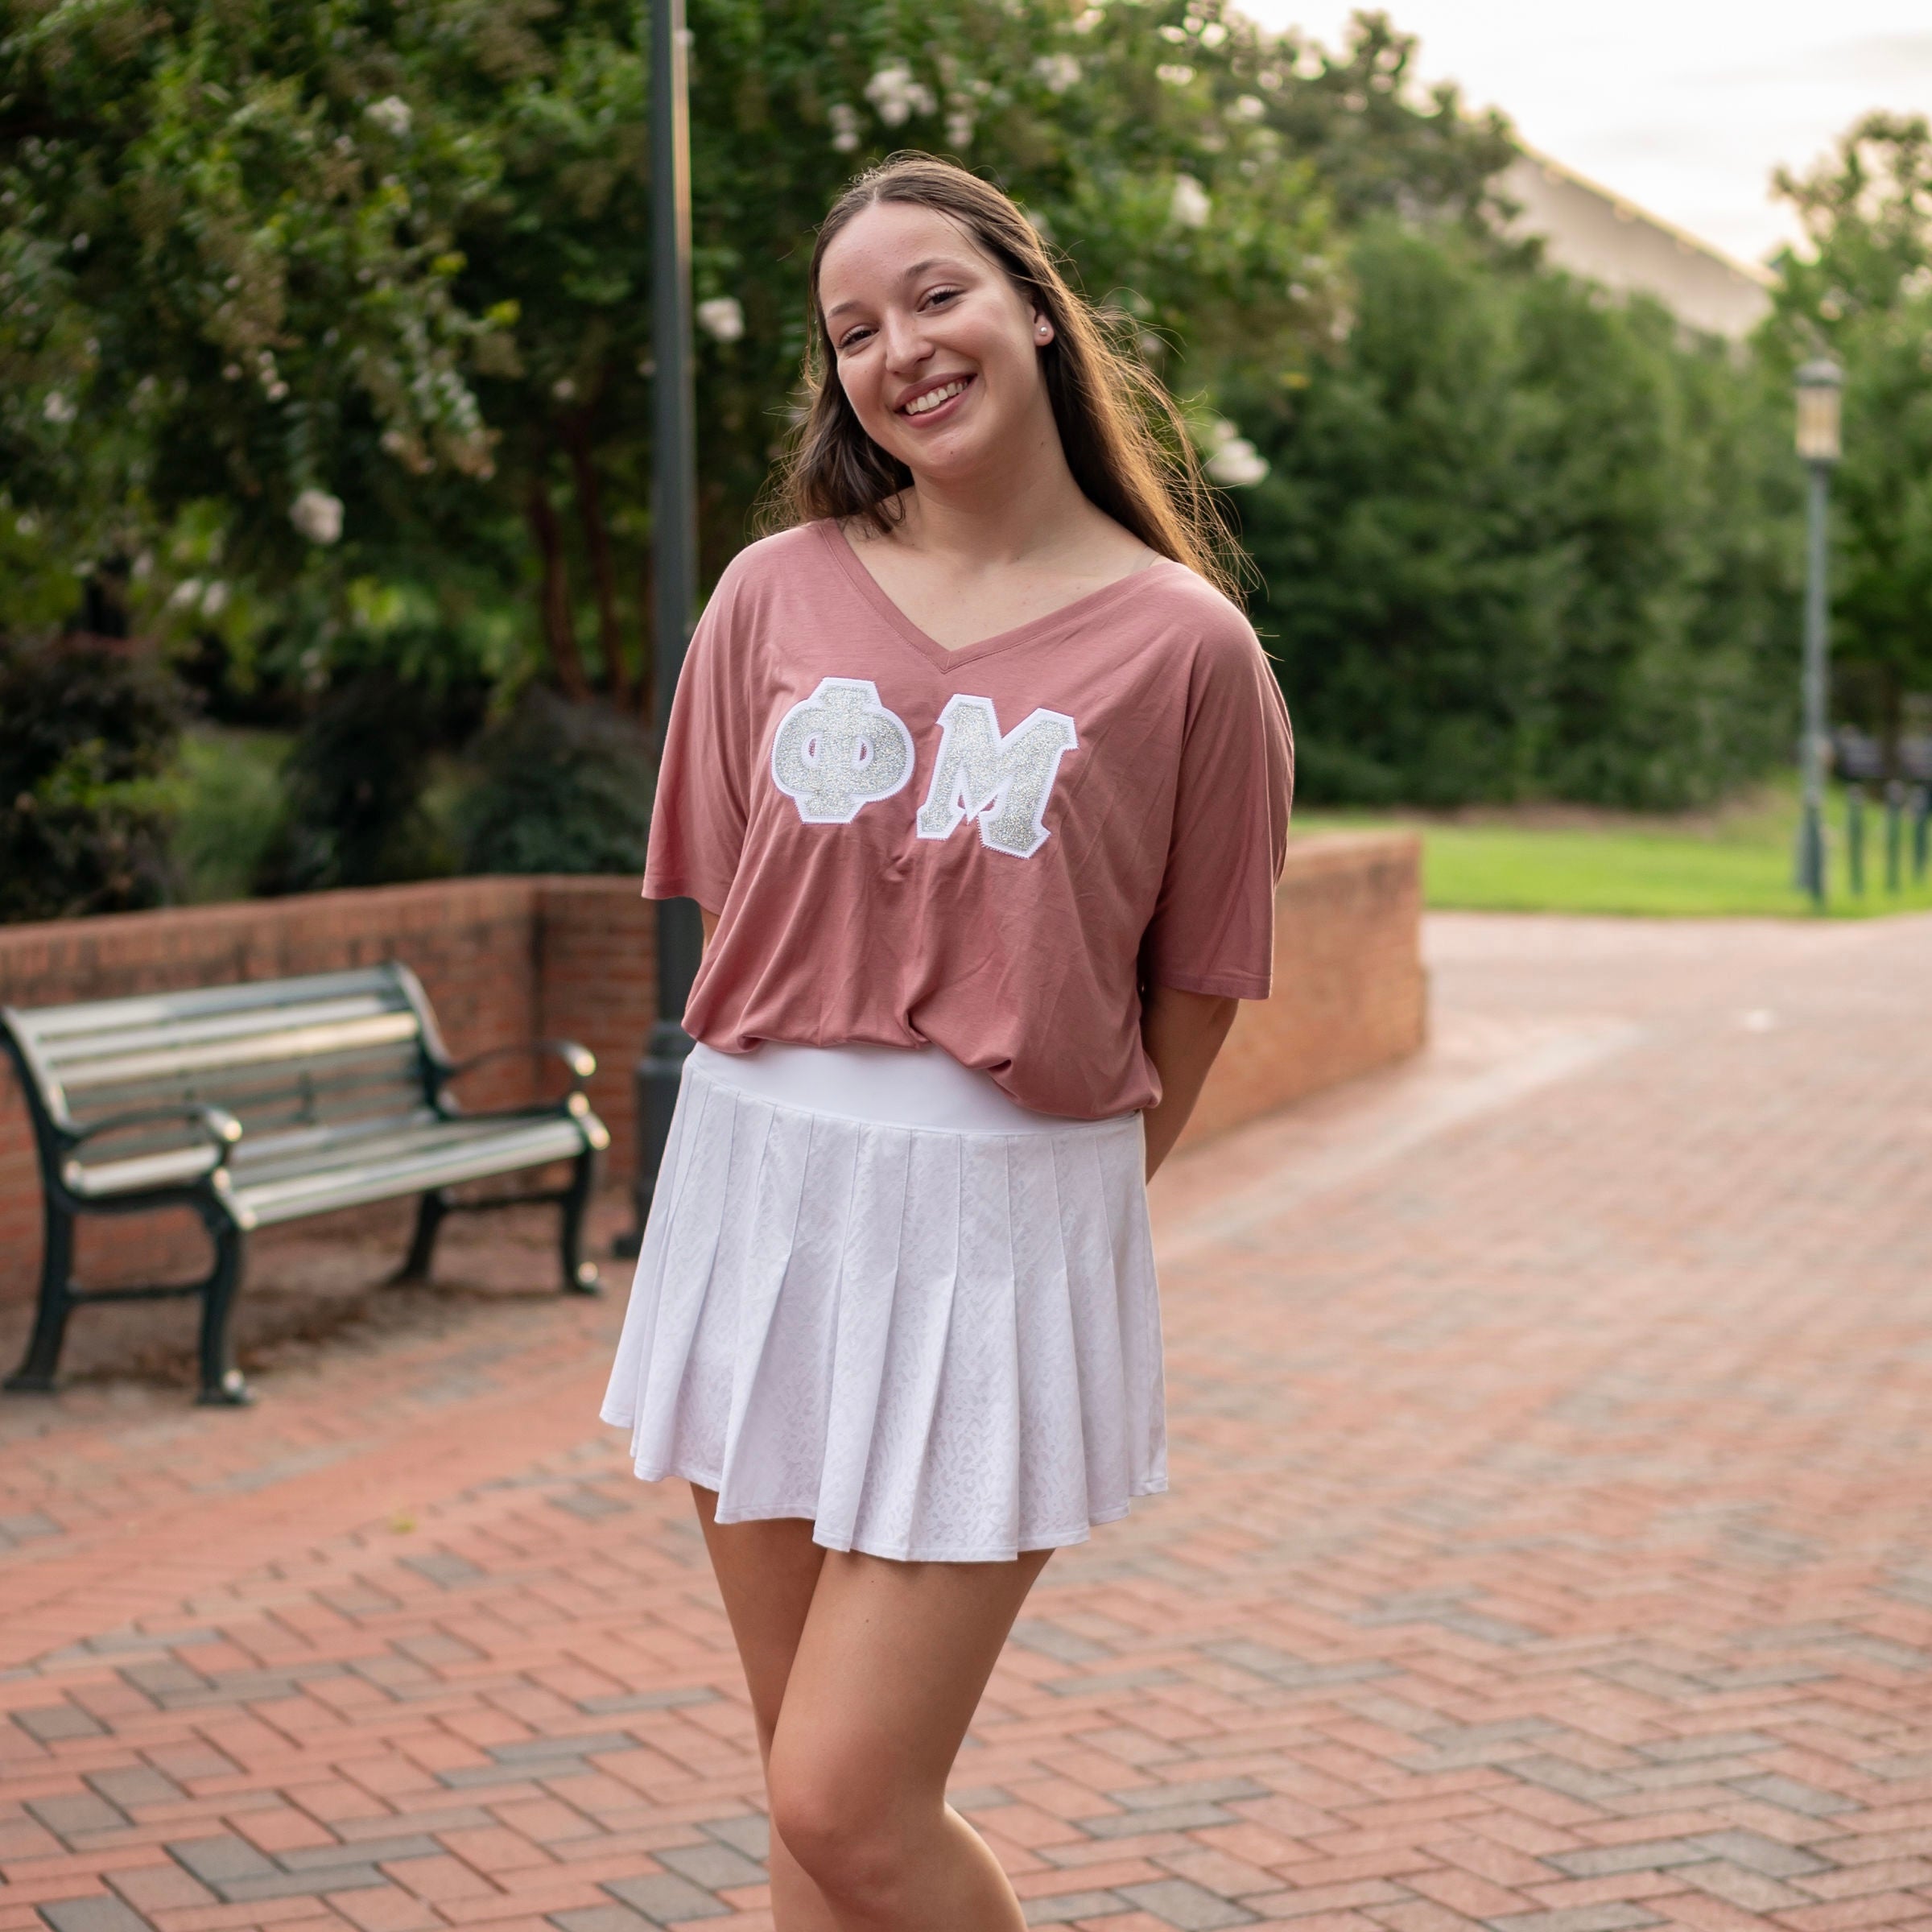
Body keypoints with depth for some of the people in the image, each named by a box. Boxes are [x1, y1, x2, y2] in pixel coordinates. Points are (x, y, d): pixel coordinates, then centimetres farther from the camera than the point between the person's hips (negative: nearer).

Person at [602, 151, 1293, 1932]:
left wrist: (1046, 1202, 8)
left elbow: (1189, 1005, 1)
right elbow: (730, 920, 12)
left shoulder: (1184, 644, -5)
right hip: (757, 1188, 4)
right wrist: (800, 1131, 10)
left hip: (1005, 1218, -4)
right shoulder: (780, 594, 4)